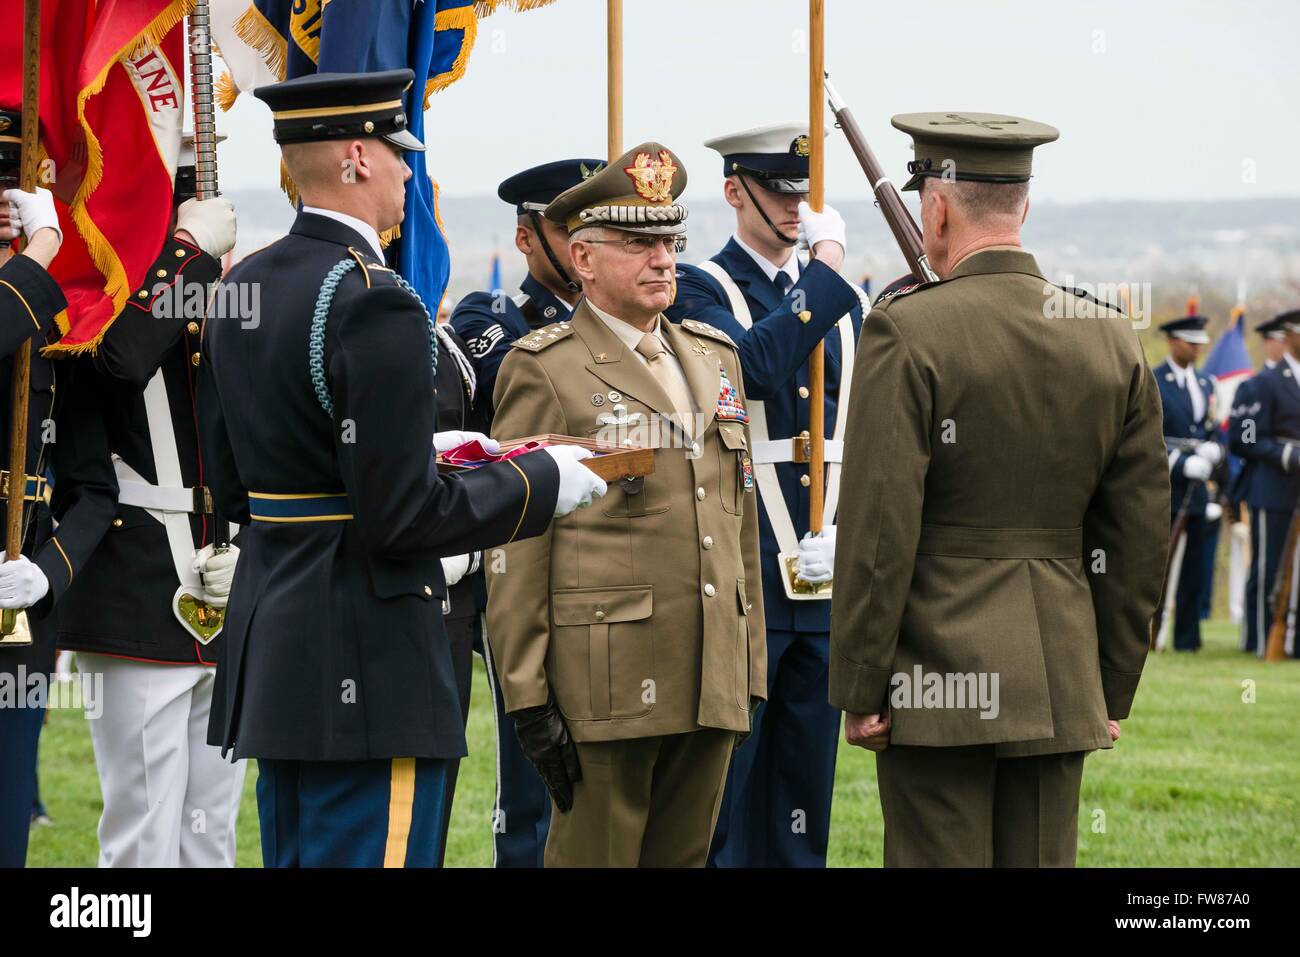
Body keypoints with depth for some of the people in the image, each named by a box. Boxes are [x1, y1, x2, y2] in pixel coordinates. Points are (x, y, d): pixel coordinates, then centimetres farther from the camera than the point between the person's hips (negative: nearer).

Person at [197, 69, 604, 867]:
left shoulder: (241, 290, 9)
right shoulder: (376, 305, -18)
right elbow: (403, 518, -21)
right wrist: (541, 483, -6)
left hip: (270, 644, 9)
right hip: (367, 672, -9)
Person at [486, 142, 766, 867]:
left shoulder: (715, 357, 17)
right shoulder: (544, 371, -3)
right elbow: (515, 551, -6)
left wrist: (750, 671, 16)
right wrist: (528, 698, -11)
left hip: (711, 691, 6)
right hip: (606, 687, -6)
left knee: (683, 857, 9)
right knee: (594, 856, -3)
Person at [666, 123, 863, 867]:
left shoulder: (843, 302, 15)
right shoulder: (699, 291, -3)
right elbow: (753, 364, -24)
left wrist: (846, 535, -3)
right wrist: (825, 272, -16)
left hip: (824, 581, 6)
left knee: (804, 797, 9)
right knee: (719, 791, -3)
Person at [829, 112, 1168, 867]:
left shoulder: (908, 332, -10)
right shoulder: (1112, 340, 6)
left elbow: (879, 531, -13)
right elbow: (1143, 537, 9)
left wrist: (859, 690, -6)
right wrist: (1113, 692, 17)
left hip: (939, 686, -5)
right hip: (1062, 683, 5)